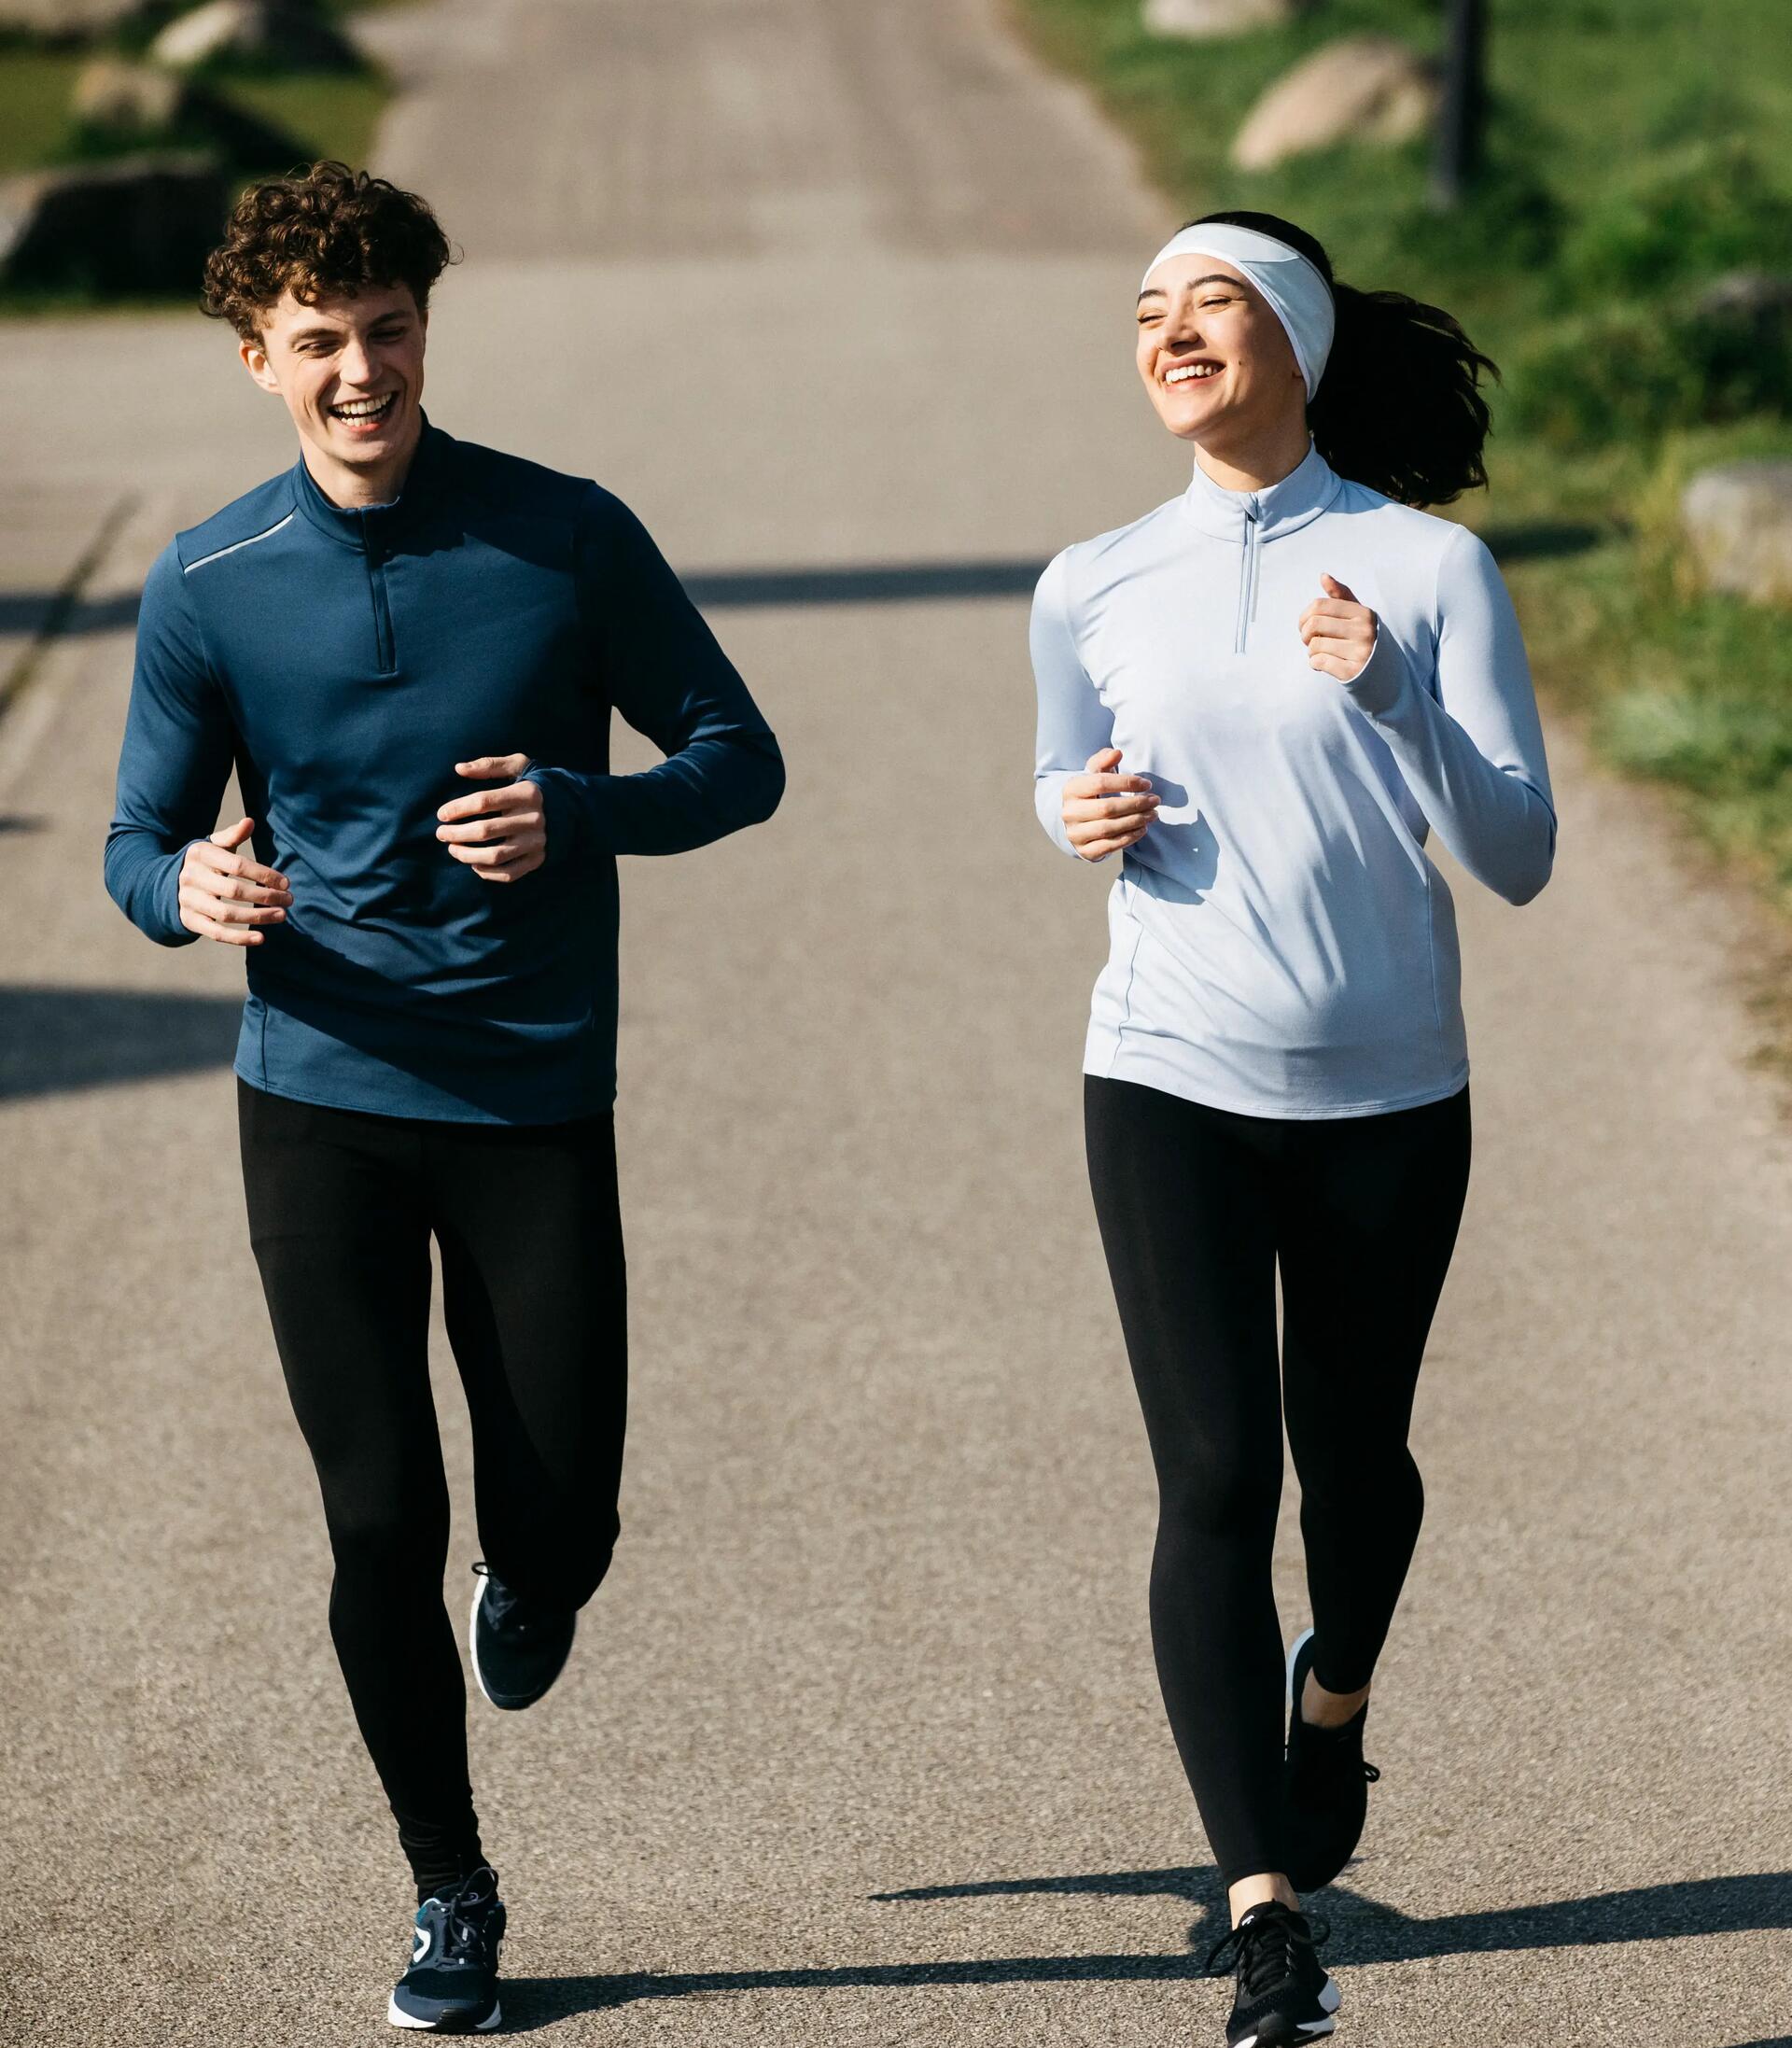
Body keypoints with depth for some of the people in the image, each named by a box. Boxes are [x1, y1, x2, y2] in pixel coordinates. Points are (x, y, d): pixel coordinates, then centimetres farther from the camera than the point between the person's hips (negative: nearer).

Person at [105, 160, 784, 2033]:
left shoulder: (570, 540, -4)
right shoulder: (208, 588, -1)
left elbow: (739, 758, 2)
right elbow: (139, 840, 6)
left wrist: (578, 815, -18)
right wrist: (190, 890, -19)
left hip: (536, 1102, 0)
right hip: (318, 1106, 1)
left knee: (560, 1519, 3)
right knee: (379, 1525, 1)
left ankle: (526, 1587, 42)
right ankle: (449, 1896, 20)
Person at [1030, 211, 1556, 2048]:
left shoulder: (1427, 569, -7)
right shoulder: (1093, 588, 3)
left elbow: (1519, 859, -10)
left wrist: (1392, 693, -25)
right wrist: (1083, 815, -3)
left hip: (1385, 1098, 0)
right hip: (1170, 1084, 1)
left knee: (1352, 1458, 15)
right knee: (1214, 1481, -10)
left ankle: (1334, 1696, 50)